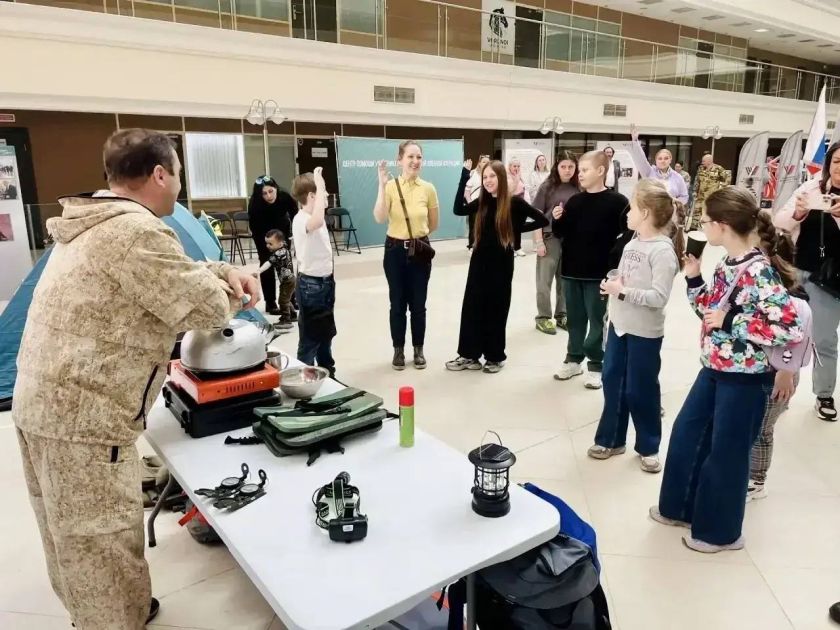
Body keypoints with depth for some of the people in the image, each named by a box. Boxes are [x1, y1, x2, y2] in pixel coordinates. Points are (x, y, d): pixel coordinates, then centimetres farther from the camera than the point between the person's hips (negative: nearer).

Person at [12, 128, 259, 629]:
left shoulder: (95, 225, 12)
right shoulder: (135, 231, -21)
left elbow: (169, 272, 22)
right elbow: (208, 308, -18)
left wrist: (221, 270, 7)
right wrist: (225, 291, 4)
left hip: (43, 405, 11)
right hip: (84, 418, -11)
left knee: (75, 541, 25)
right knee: (104, 547, 4)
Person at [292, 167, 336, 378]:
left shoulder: (314, 217, 7)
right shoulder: (301, 220, -23)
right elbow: (317, 222, -48)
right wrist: (320, 185, -41)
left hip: (325, 281, 10)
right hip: (311, 285, -10)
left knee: (326, 332, 22)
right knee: (309, 337, 1)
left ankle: (327, 374, 38)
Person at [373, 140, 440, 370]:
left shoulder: (428, 189, -2)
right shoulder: (390, 186, -8)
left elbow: (434, 224, 10)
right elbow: (379, 219, -24)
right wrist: (382, 185, -27)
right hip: (395, 250, -1)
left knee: (418, 303, 8)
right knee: (398, 303, 7)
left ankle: (418, 349, 24)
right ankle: (398, 350, 22)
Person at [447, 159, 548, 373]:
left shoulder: (514, 202, -7)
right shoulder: (482, 202, 6)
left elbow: (543, 220, -3)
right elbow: (459, 210, -9)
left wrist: (517, 228, -5)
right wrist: (465, 176, -9)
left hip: (502, 262, -4)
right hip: (480, 260, 4)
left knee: (496, 309, 5)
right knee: (472, 307, 5)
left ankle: (495, 357, 19)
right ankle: (469, 354, 16)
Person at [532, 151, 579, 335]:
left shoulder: (578, 188, 3)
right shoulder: (547, 187, -5)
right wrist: (538, 241, -10)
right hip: (550, 238, -3)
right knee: (545, 280, 5)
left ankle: (561, 315, 26)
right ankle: (543, 317, 16)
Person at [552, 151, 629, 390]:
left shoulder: (617, 202, -7)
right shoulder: (575, 201, 8)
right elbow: (560, 233, 12)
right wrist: (557, 220, -7)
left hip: (599, 273, -5)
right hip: (572, 270, 5)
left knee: (597, 320, 5)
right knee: (575, 318, 14)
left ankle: (595, 364, 17)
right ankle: (573, 358, 28)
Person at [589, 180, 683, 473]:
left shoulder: (663, 250, -19)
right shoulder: (632, 243, 4)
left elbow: (659, 297, -24)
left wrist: (622, 291, -24)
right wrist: (610, 285, -1)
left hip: (644, 333, -8)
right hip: (619, 325, 8)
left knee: (640, 390, 6)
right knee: (612, 382, 15)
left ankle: (648, 447, 26)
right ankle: (611, 439, 31)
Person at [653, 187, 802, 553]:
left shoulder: (758, 271, -24)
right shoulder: (727, 265, 3)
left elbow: (791, 328, -28)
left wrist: (731, 323, -24)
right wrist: (693, 277, 1)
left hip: (744, 378, -9)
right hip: (714, 369, 9)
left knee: (725, 453, 7)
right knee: (686, 434, 19)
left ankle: (719, 531, 28)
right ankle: (681, 508, 38)